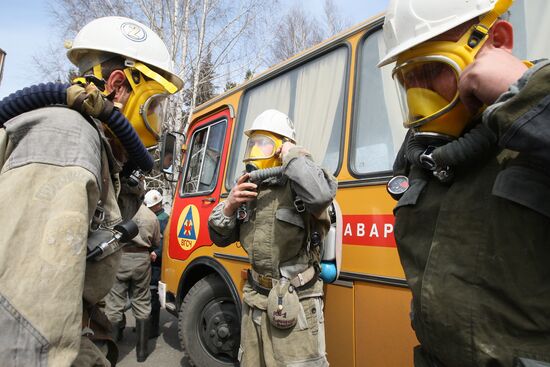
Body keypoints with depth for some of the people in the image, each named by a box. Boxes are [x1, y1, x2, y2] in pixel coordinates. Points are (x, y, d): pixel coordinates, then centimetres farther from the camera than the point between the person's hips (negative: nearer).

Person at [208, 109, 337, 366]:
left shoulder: (299, 184, -14)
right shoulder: (250, 188, 8)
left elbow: (322, 195, -40)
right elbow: (220, 238, 10)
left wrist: (292, 154, -23)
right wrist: (230, 206, -11)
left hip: (295, 302, -7)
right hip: (255, 299, 7)